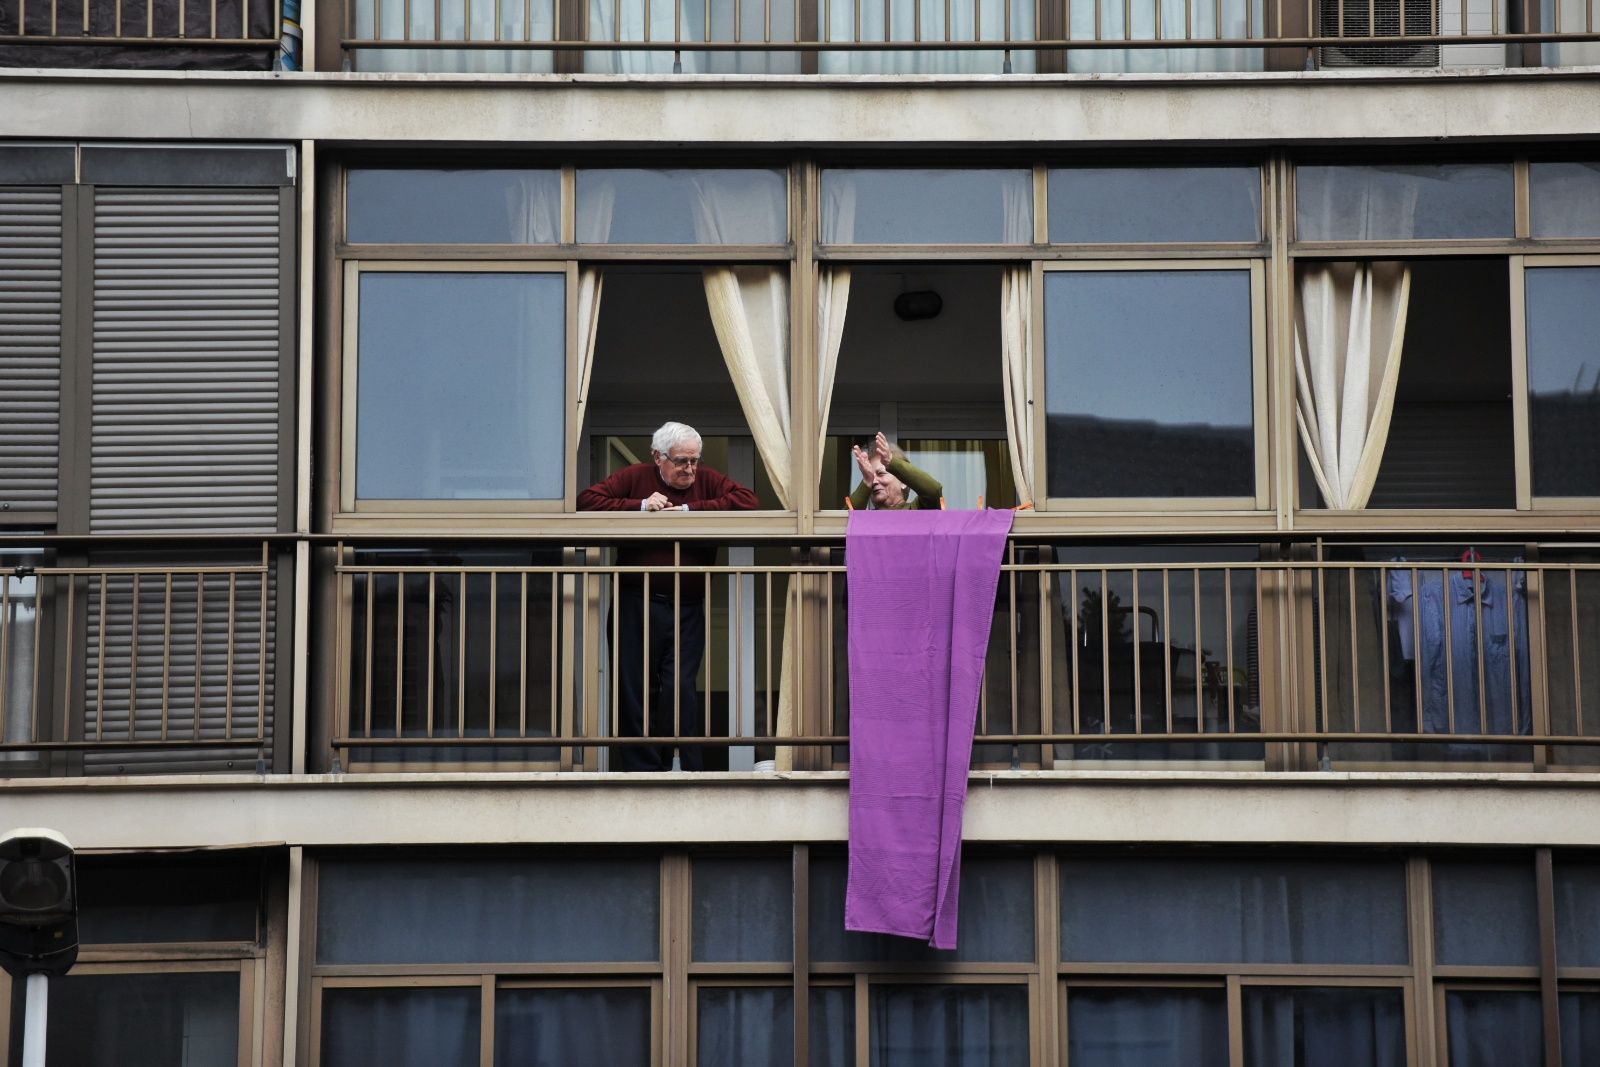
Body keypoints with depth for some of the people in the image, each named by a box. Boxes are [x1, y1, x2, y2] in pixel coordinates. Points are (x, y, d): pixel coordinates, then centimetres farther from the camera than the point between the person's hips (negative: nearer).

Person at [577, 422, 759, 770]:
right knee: (635, 692, 3)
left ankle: (687, 769, -3)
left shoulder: (707, 481, 7)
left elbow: (748, 501, -8)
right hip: (635, 606, 0)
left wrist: (691, 509, -11)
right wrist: (640, 505, -10)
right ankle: (641, 771, 11)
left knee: (680, 687, -11)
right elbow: (587, 500, -3)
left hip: (687, 610, 0)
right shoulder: (635, 478, 5)